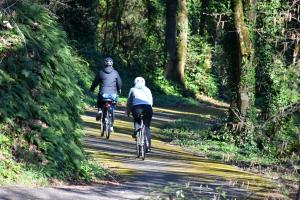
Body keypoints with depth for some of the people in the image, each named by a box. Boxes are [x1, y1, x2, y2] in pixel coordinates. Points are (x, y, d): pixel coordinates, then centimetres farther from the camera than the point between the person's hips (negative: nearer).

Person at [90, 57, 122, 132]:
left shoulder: (101, 72, 1)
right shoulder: (115, 73, 2)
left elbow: (95, 82, 7)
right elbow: (119, 83, 6)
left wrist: (91, 89, 25)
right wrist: (119, 90, 26)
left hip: (103, 94, -1)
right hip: (113, 94, 1)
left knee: (99, 103, 29)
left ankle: (100, 111, -2)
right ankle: (111, 126, 13)